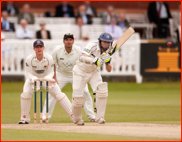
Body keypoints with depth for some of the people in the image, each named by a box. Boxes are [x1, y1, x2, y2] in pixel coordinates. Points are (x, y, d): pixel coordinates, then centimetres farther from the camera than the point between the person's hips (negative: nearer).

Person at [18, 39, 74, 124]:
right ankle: (24, 118, -8)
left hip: (46, 78, 0)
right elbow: (28, 73, -16)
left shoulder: (49, 58, -21)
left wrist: (48, 77, -36)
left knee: (59, 94, -10)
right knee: (25, 94, -23)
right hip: (33, 78, 0)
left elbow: (50, 72, -13)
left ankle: (73, 115, -5)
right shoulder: (29, 59, -22)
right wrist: (34, 79, -37)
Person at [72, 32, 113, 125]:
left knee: (102, 90, -22)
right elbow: (82, 58, -40)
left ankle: (99, 117, -13)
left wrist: (108, 62, -25)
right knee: (78, 97, -9)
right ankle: (77, 119, 18)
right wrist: (95, 61, -56)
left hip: (93, 72, 4)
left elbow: (109, 70, -3)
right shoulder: (92, 46, -25)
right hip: (80, 71, -4)